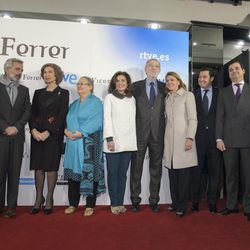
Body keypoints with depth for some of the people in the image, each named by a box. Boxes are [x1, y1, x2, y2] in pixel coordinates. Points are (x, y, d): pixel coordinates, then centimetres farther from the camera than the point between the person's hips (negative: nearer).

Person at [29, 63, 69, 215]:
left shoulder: (63, 93, 3)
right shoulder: (38, 93, 16)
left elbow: (62, 116, -7)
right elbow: (33, 114, 9)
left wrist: (48, 132, -15)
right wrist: (33, 130, -9)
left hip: (54, 134, -4)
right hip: (37, 134, 4)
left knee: (51, 167, 0)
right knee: (38, 167, 5)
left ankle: (49, 199, 11)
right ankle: (39, 198, 17)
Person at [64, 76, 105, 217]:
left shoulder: (96, 102, -1)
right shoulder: (74, 104, 20)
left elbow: (96, 122, -13)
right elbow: (67, 120, 15)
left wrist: (81, 132, -21)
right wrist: (66, 130, -6)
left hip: (89, 143, -6)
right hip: (73, 143, 6)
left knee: (89, 172, -1)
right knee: (73, 171, 9)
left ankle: (90, 205, 11)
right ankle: (73, 203, 22)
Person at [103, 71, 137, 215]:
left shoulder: (132, 99, 13)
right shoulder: (109, 97, 5)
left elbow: (134, 119, 10)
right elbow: (107, 118, -3)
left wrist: (134, 140, 5)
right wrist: (109, 138, -13)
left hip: (128, 142, 3)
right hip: (114, 141, -3)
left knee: (123, 173, 7)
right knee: (113, 173, 2)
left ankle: (121, 203, 16)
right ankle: (114, 204, 11)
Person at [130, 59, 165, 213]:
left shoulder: (164, 88, 10)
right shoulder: (136, 86, 6)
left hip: (158, 133, 1)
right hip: (140, 132, -1)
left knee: (156, 168, 8)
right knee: (136, 167, 4)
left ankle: (154, 201, 20)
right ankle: (135, 200, 17)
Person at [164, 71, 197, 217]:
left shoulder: (188, 95, 2)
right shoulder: (167, 98, 17)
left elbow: (193, 119, -5)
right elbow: (167, 118, 14)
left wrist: (190, 138, -14)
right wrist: (165, 138, 6)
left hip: (183, 139, -4)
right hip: (169, 140, 5)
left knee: (183, 173, -2)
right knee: (172, 173, 6)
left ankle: (182, 206, 8)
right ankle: (175, 202, 17)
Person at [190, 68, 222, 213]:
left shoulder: (219, 94, 7)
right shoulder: (193, 95, 7)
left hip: (215, 138, 1)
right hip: (198, 138, 0)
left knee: (215, 171, 7)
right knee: (196, 171, 4)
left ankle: (213, 203, 20)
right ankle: (195, 202, 17)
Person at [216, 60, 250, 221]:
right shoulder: (223, 92, 13)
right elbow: (220, 116, 7)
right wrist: (219, 138, -2)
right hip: (229, 140, 2)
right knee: (231, 174, 8)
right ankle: (232, 205, 19)